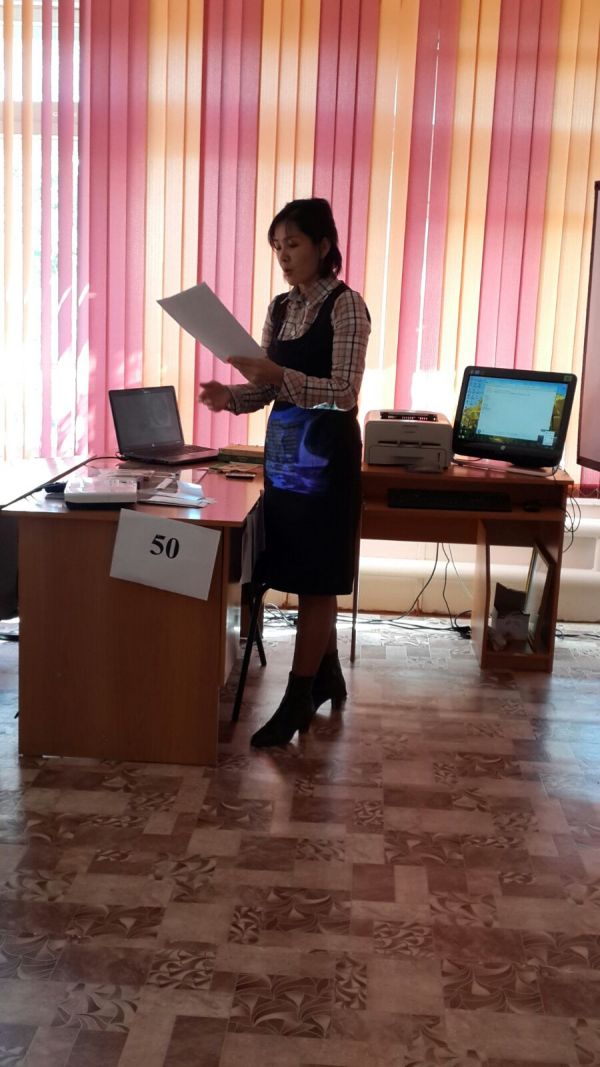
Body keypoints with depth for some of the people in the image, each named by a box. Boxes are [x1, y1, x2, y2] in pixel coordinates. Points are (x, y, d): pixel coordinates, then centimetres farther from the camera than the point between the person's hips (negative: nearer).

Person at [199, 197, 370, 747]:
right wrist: (231, 396, -7)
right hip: (284, 449, 8)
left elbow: (344, 392, -18)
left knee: (314, 580, -1)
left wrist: (278, 376, -29)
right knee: (304, 577, 14)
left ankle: (297, 701, 7)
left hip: (326, 453, -7)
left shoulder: (346, 305, -10)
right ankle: (328, 678, 30)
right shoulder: (280, 307, 11)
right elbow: (269, 388, 13)